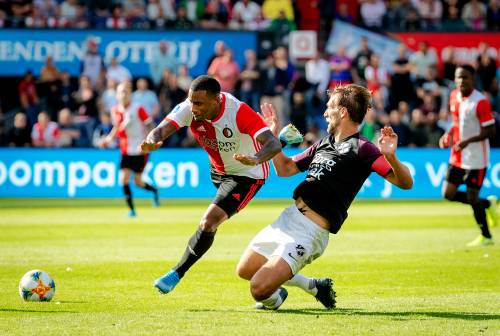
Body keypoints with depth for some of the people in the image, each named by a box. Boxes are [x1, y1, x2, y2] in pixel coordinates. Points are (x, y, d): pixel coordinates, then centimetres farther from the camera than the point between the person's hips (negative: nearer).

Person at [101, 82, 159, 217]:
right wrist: (109, 138, 2)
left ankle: (153, 190, 31)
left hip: (140, 151, -4)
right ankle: (131, 209, 0)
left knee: (138, 182, -2)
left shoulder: (138, 109, -12)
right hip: (126, 151, 4)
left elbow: (151, 127, -10)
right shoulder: (115, 110, 2)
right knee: (124, 178, -11)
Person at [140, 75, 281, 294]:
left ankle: (177, 274, -4)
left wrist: (256, 159, -63)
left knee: (208, 222, -17)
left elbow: (273, 145, -41)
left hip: (247, 175, -7)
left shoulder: (239, 113, -35)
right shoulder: (189, 109, -22)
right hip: (218, 169, 7)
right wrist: (153, 141, -59)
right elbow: (162, 130, -33)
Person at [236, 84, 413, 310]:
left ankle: (275, 297, 18)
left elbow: (405, 182, -19)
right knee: (244, 270, 18)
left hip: (311, 231, -9)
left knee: (259, 289, -19)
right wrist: (273, 135, 19)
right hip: (288, 217, 9)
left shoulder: (361, 149, -10)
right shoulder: (323, 143, 16)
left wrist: (390, 156, -37)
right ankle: (314, 286, 26)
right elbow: (284, 169, 27)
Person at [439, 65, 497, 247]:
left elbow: (490, 131, -18)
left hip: (476, 158, -7)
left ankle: (486, 237, 16)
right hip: (457, 157, 7)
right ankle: (487, 204, 25)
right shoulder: (454, 96, 4)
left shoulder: (480, 102, -18)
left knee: (472, 197, -3)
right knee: (448, 193, 4)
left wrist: (467, 141, -27)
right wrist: (449, 134, 1)